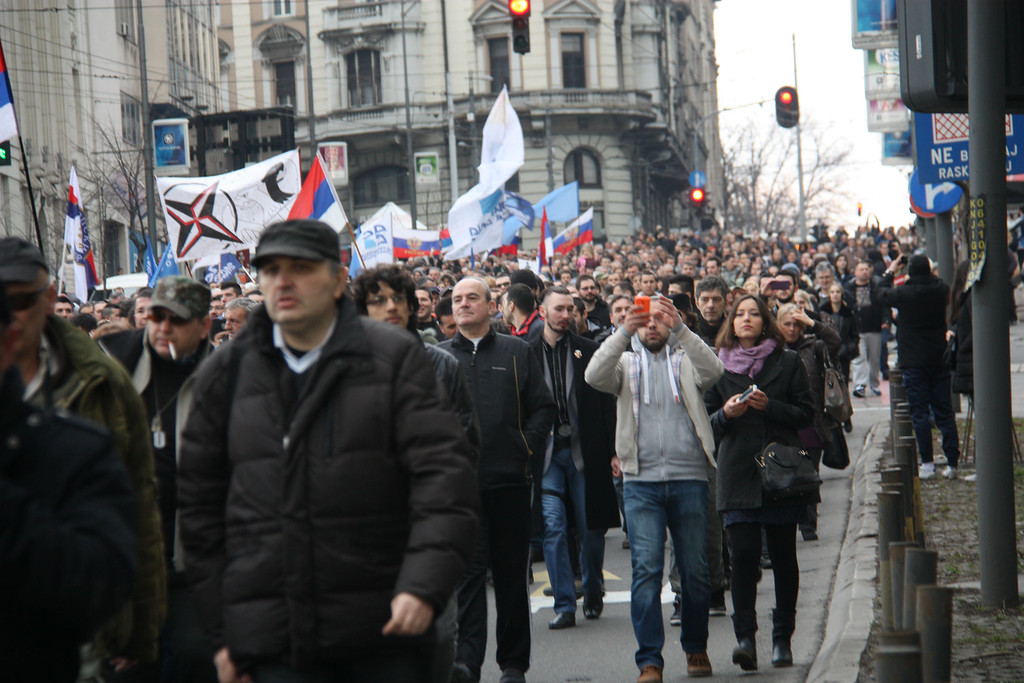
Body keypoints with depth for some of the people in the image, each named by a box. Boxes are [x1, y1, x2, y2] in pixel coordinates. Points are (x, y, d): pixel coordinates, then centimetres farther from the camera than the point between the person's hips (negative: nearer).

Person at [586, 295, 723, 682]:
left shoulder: (685, 361, 11)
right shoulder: (626, 362, 11)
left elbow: (712, 371, -12)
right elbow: (595, 376, -10)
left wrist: (680, 329, -25)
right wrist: (624, 333, -23)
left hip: (688, 479, 1)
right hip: (641, 482, 0)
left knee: (695, 570, 6)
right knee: (646, 569, -9)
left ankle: (696, 647, 24)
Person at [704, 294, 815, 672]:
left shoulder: (788, 363, 8)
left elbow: (806, 413, 3)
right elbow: (706, 423, 11)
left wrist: (770, 406, -12)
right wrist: (726, 413, -10)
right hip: (737, 472, 0)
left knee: (783, 555, 3)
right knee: (743, 553, -12)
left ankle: (782, 639, 12)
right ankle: (745, 637, -15)